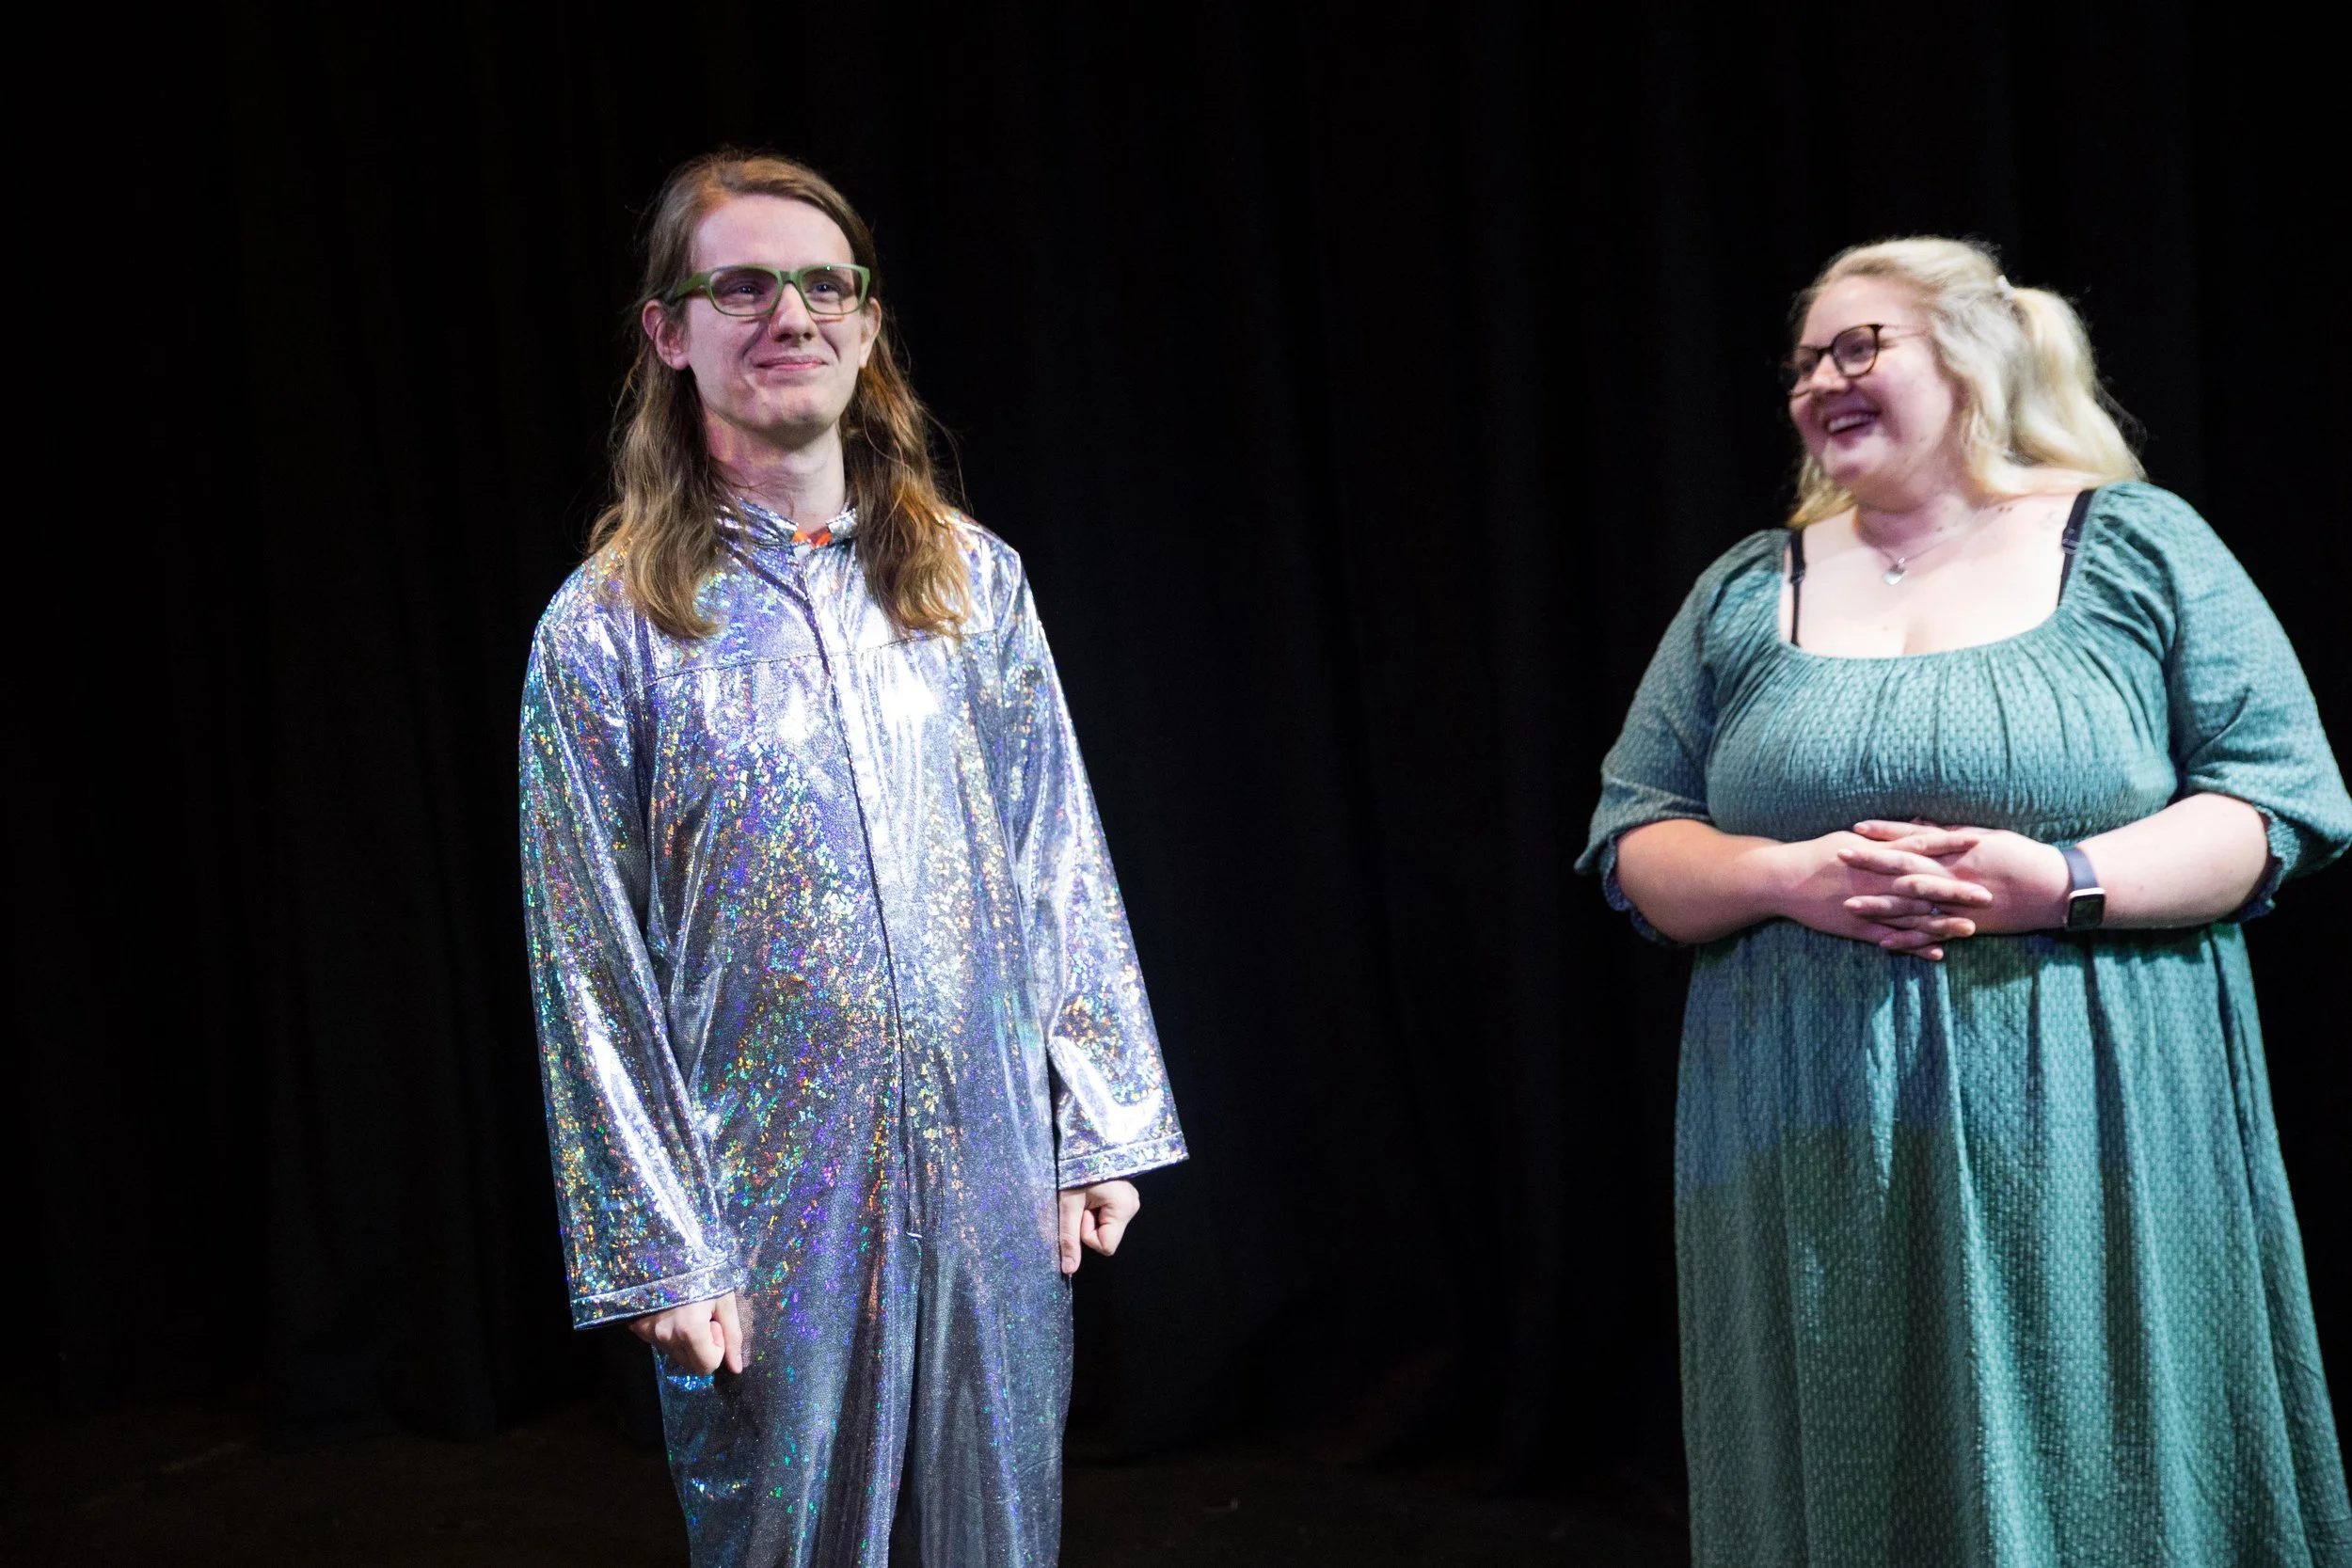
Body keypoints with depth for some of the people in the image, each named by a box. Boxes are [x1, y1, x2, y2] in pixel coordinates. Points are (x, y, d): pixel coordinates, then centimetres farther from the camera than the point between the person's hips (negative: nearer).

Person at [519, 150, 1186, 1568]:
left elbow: (1062, 866, 6)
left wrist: (1101, 1131, 3)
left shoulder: (973, 578, 4)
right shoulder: (608, 633, -4)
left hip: (995, 1183, 3)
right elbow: (593, 971, -4)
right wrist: (658, 1250, -5)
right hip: (772, 1210, -2)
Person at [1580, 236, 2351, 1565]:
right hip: (1816, 1160, 2)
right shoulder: (1745, 594, 9)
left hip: (2088, 1145, -2)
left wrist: (2060, 883, -17)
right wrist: (1790, 877, -13)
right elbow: (1634, 841, 8)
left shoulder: (2142, 547, 2)